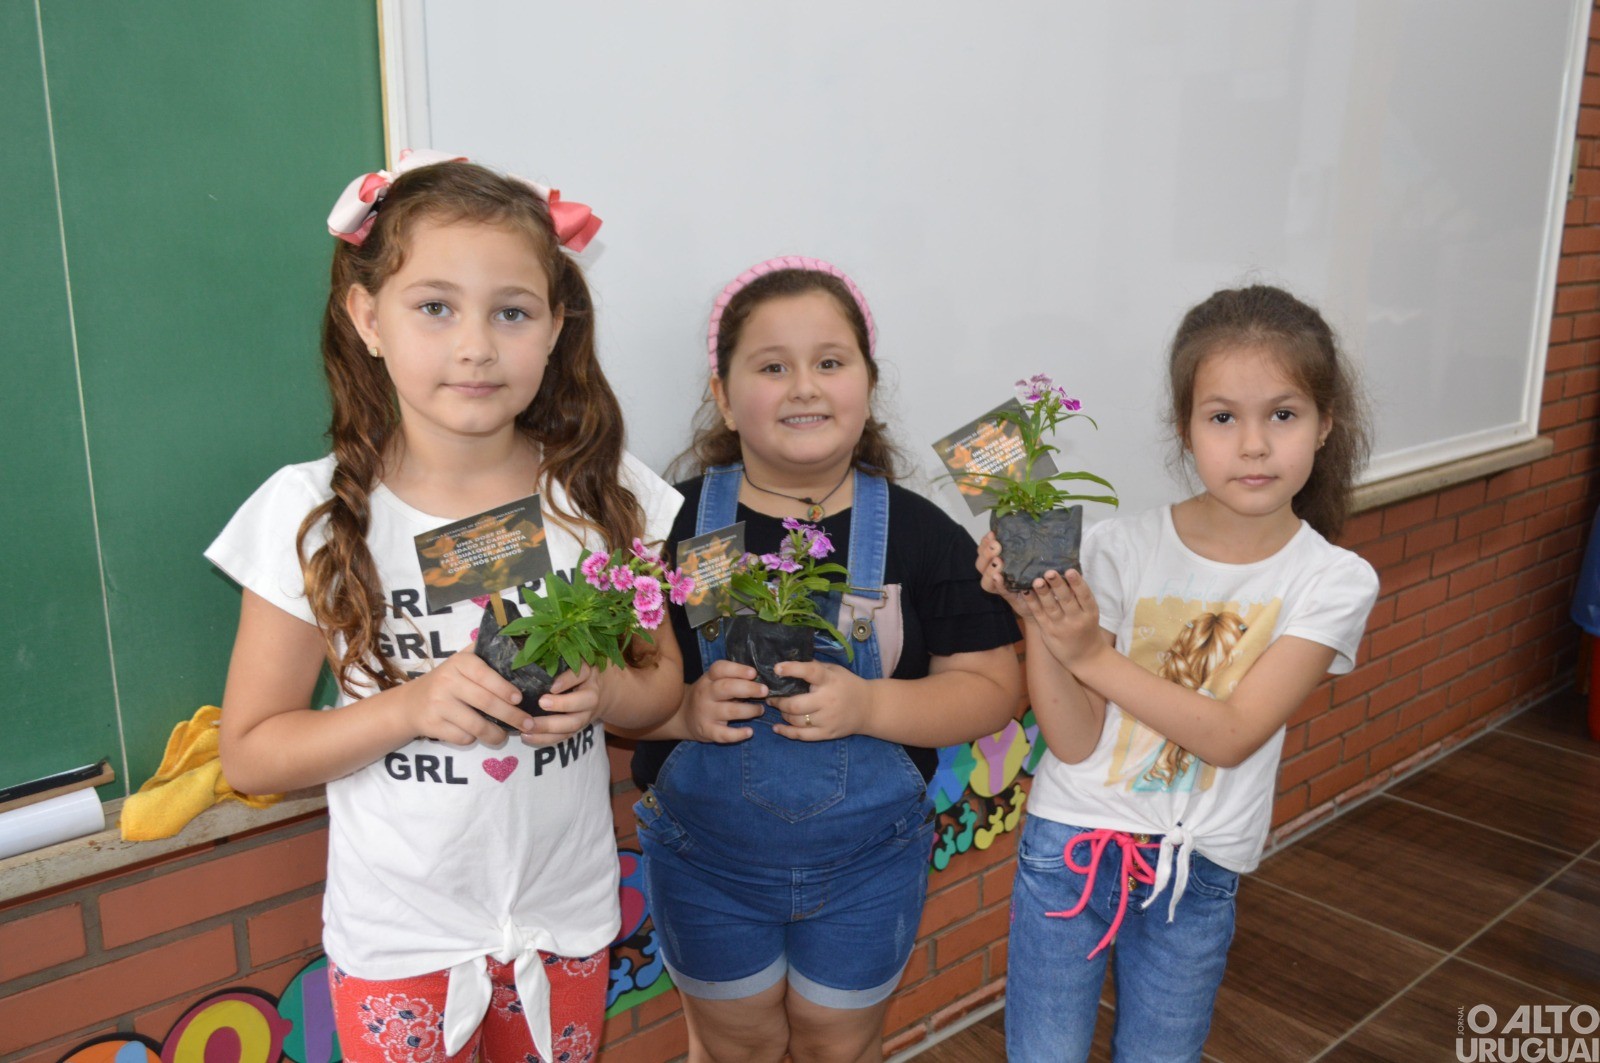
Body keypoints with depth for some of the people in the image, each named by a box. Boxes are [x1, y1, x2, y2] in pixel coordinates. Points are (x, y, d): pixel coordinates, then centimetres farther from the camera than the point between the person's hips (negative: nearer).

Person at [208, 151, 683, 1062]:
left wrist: (601, 692, -20)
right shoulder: (315, 515, -14)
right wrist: (413, 704, -24)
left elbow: (661, 685, 2)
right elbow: (251, 754, -9)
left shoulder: (603, 492, -9)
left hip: (566, 917, 2)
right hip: (400, 938, -2)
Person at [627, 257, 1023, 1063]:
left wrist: (867, 705, -23)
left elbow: (992, 689, -7)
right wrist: (685, 708, -27)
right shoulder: (674, 522, -11)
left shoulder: (921, 535, -9)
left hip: (869, 859, 1)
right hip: (706, 853, 0)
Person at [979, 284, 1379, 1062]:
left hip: (1198, 874, 1)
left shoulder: (1334, 582, -10)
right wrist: (1033, 617, -27)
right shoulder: (1120, 548, -12)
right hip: (1070, 846, 0)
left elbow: (1232, 735, -18)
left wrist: (1091, 654, -26)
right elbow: (1074, 742, -12)